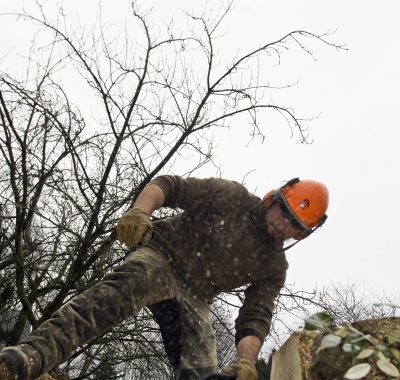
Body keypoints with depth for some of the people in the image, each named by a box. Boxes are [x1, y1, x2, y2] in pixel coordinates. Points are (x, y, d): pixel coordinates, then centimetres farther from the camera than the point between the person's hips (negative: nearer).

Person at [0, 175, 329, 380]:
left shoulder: (275, 266, 8)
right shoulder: (232, 196, -1)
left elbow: (256, 317, 0)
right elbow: (168, 186, -3)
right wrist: (139, 211, -24)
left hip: (194, 299, 5)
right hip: (162, 257, -5)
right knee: (125, 287, -38)